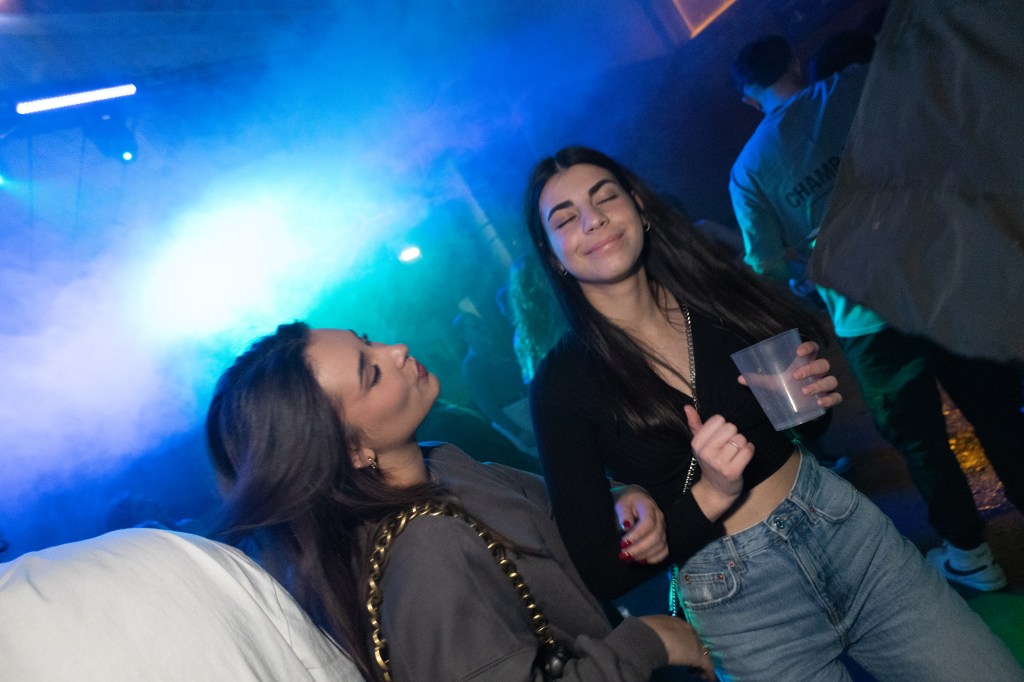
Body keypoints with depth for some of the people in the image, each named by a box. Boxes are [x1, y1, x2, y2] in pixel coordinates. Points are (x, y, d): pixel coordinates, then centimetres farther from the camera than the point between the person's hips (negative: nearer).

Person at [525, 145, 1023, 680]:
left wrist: (814, 392, -9)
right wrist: (710, 497, -21)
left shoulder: (714, 288, -2)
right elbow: (601, 572, -11)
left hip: (843, 522, 3)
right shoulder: (563, 384, -13)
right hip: (733, 593, -3)